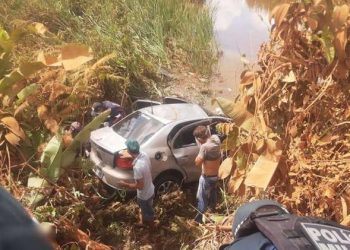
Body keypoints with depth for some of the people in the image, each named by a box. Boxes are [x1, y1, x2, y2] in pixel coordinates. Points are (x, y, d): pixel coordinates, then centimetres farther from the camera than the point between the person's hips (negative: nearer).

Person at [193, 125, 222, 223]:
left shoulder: (205, 147, -33)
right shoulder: (216, 138, -12)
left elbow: (197, 163, -28)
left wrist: (201, 148, -19)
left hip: (207, 176, -8)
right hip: (216, 174, 8)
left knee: (202, 197, 11)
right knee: (213, 192, 33)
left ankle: (199, 218, 25)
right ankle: (212, 207, 57)